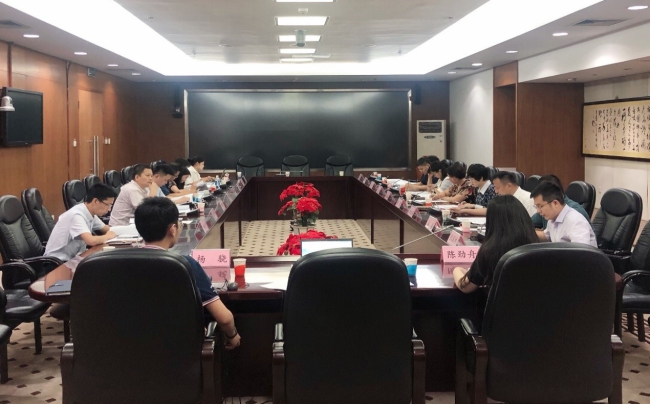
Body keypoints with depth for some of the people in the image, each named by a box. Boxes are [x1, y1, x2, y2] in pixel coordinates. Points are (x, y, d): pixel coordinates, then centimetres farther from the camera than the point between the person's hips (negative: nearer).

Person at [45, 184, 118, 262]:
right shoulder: (77, 215, -23)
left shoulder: (90, 213, 1)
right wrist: (108, 236, -17)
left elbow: (107, 229, 16)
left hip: (72, 258, 8)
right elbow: (91, 241, -35)